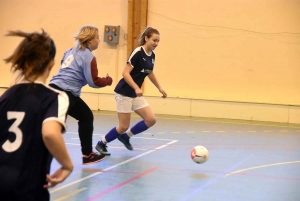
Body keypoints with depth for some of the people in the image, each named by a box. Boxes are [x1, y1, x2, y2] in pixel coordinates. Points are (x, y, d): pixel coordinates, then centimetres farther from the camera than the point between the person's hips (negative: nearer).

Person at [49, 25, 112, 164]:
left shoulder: (72, 51, 18)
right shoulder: (88, 57, -6)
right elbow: (94, 81, -6)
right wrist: (108, 80, 11)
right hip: (64, 94, -10)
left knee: (86, 117, 21)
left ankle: (87, 155, 27)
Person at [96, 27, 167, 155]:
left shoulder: (152, 55, 5)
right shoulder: (138, 52, -19)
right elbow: (125, 73, -22)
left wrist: (159, 88, 25)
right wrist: (136, 88, -32)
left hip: (136, 94, 8)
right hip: (124, 93, -8)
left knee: (151, 120, -2)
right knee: (124, 126, -5)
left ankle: (125, 136, 16)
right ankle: (101, 144, 16)